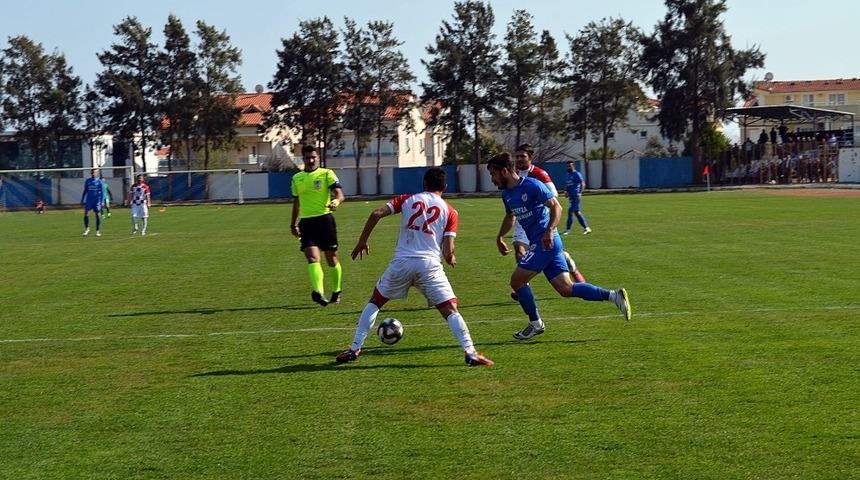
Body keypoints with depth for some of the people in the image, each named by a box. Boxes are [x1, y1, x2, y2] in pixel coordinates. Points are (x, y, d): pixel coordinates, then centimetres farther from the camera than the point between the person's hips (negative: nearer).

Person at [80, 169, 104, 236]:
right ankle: (87, 228, 3)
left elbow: (102, 192, 0)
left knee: (97, 214, -1)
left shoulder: (99, 181, 1)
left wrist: (102, 201, -7)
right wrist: (82, 200, 12)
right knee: (86, 213, -11)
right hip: (89, 200, 2)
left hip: (97, 200, -2)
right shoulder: (87, 181, 9)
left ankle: (98, 231, 6)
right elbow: (85, 191, 16)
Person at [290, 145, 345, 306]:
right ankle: (318, 292, -30)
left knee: (331, 258, 6)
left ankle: (336, 291, 24)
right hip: (306, 222, 3)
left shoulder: (326, 174, 0)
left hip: (324, 219, -2)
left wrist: (336, 201, -35)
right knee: (312, 257, -16)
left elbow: (339, 193, -12)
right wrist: (293, 224, 28)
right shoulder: (297, 178, 14)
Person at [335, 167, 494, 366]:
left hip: (401, 262, 1)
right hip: (430, 265, -1)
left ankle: (354, 349, 16)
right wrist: (451, 259, 24)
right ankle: (470, 353, -11)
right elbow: (448, 251, 1)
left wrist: (362, 241, 10)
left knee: (374, 302, 19)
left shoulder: (408, 199, 12)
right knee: (450, 310, 2)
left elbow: (376, 214, 0)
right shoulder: (450, 212, 9)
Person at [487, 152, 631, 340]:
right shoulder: (507, 194, 14)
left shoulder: (532, 185, -12)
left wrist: (549, 231, -28)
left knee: (517, 280, -7)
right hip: (537, 243, 9)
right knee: (566, 288, 2)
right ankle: (613, 295, 4)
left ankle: (535, 323, 6)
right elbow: (510, 216, 33)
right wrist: (500, 237, 22)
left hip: (545, 242, -8)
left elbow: (556, 207, -16)